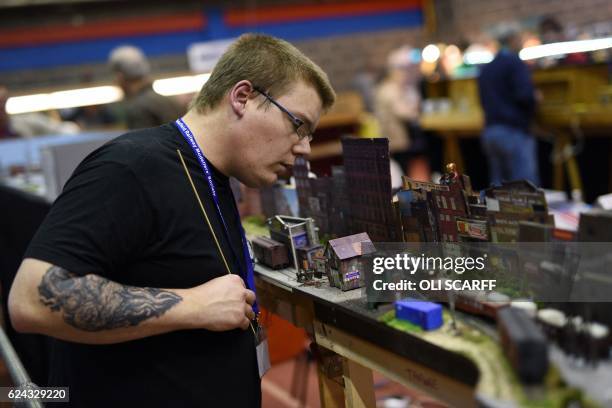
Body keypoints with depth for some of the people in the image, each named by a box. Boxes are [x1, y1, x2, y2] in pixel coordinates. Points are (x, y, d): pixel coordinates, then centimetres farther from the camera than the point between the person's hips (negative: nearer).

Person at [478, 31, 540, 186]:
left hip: (489, 131, 8)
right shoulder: (515, 63, -5)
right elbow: (525, 94, -17)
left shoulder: (485, 69, 20)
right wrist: (531, 111, 0)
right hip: (514, 131, -8)